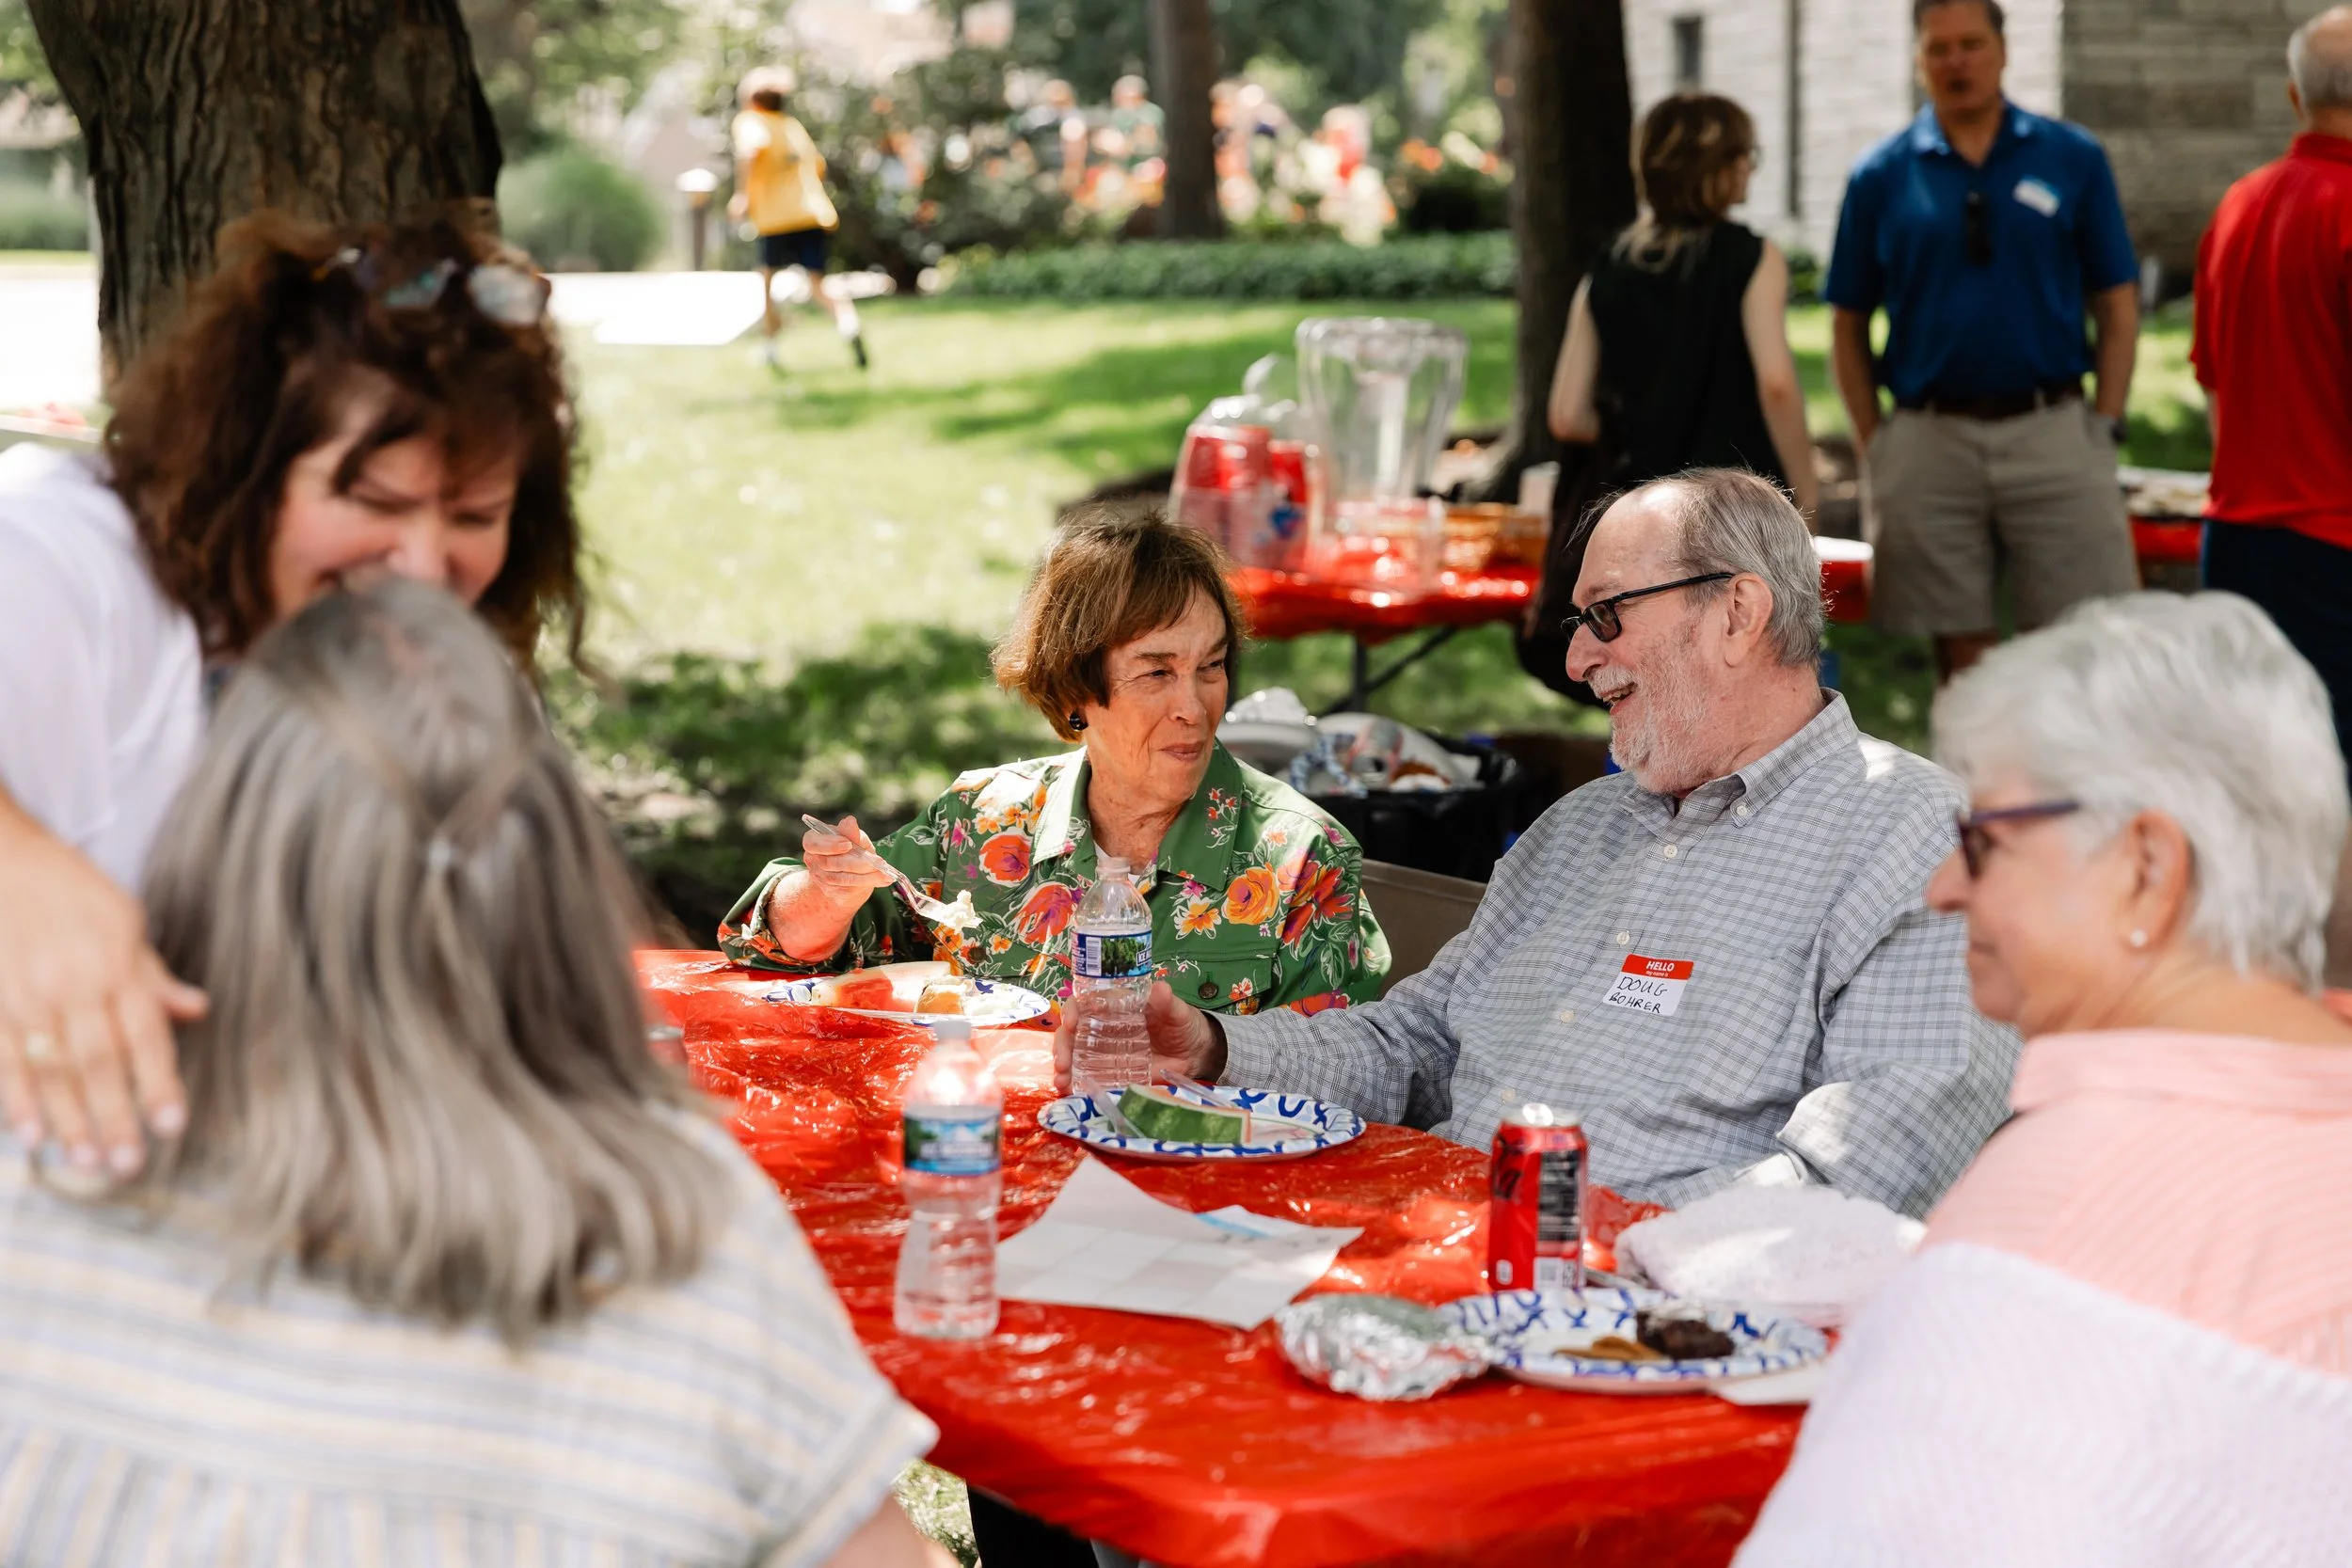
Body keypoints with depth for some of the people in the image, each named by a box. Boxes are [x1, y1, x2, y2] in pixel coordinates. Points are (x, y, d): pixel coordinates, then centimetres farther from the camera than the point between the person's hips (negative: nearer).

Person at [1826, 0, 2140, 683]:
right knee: (1961, 657, 7)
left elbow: (2118, 307, 7)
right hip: (1930, 442, 1)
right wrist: (1874, 448, 2)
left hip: (2052, 430, -1)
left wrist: (2105, 427, -1)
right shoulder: (1881, 177, 5)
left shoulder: (2074, 159, 5)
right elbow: (1849, 326, 9)